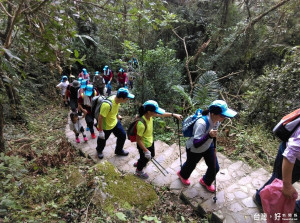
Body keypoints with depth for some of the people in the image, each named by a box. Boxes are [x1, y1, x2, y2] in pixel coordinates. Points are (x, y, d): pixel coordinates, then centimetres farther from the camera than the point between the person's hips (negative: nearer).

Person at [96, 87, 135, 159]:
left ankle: (119, 151, 40)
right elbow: (100, 117, -32)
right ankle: (99, 150, 52)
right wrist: (101, 131, -25)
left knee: (122, 135, 15)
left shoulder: (117, 99, -14)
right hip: (106, 126, -7)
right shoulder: (107, 105, -39)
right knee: (102, 140, 19)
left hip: (115, 122, 7)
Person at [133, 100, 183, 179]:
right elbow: (138, 140, -30)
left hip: (150, 142, 8)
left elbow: (161, 114, 1)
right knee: (145, 159, 22)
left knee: (151, 155, 33)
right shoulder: (141, 124, -41)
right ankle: (138, 171, 56)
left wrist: (173, 114, 1)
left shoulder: (149, 115, -17)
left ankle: (139, 163, 63)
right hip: (144, 145, -8)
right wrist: (146, 151, -23)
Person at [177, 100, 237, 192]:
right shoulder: (201, 123, -43)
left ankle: (206, 182, 46)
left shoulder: (217, 120, -20)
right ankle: (182, 174, 59)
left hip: (208, 147, 6)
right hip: (194, 149, -5)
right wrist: (209, 135, -54)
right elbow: (196, 144, -43)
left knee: (215, 168, 12)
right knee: (190, 165, 23)